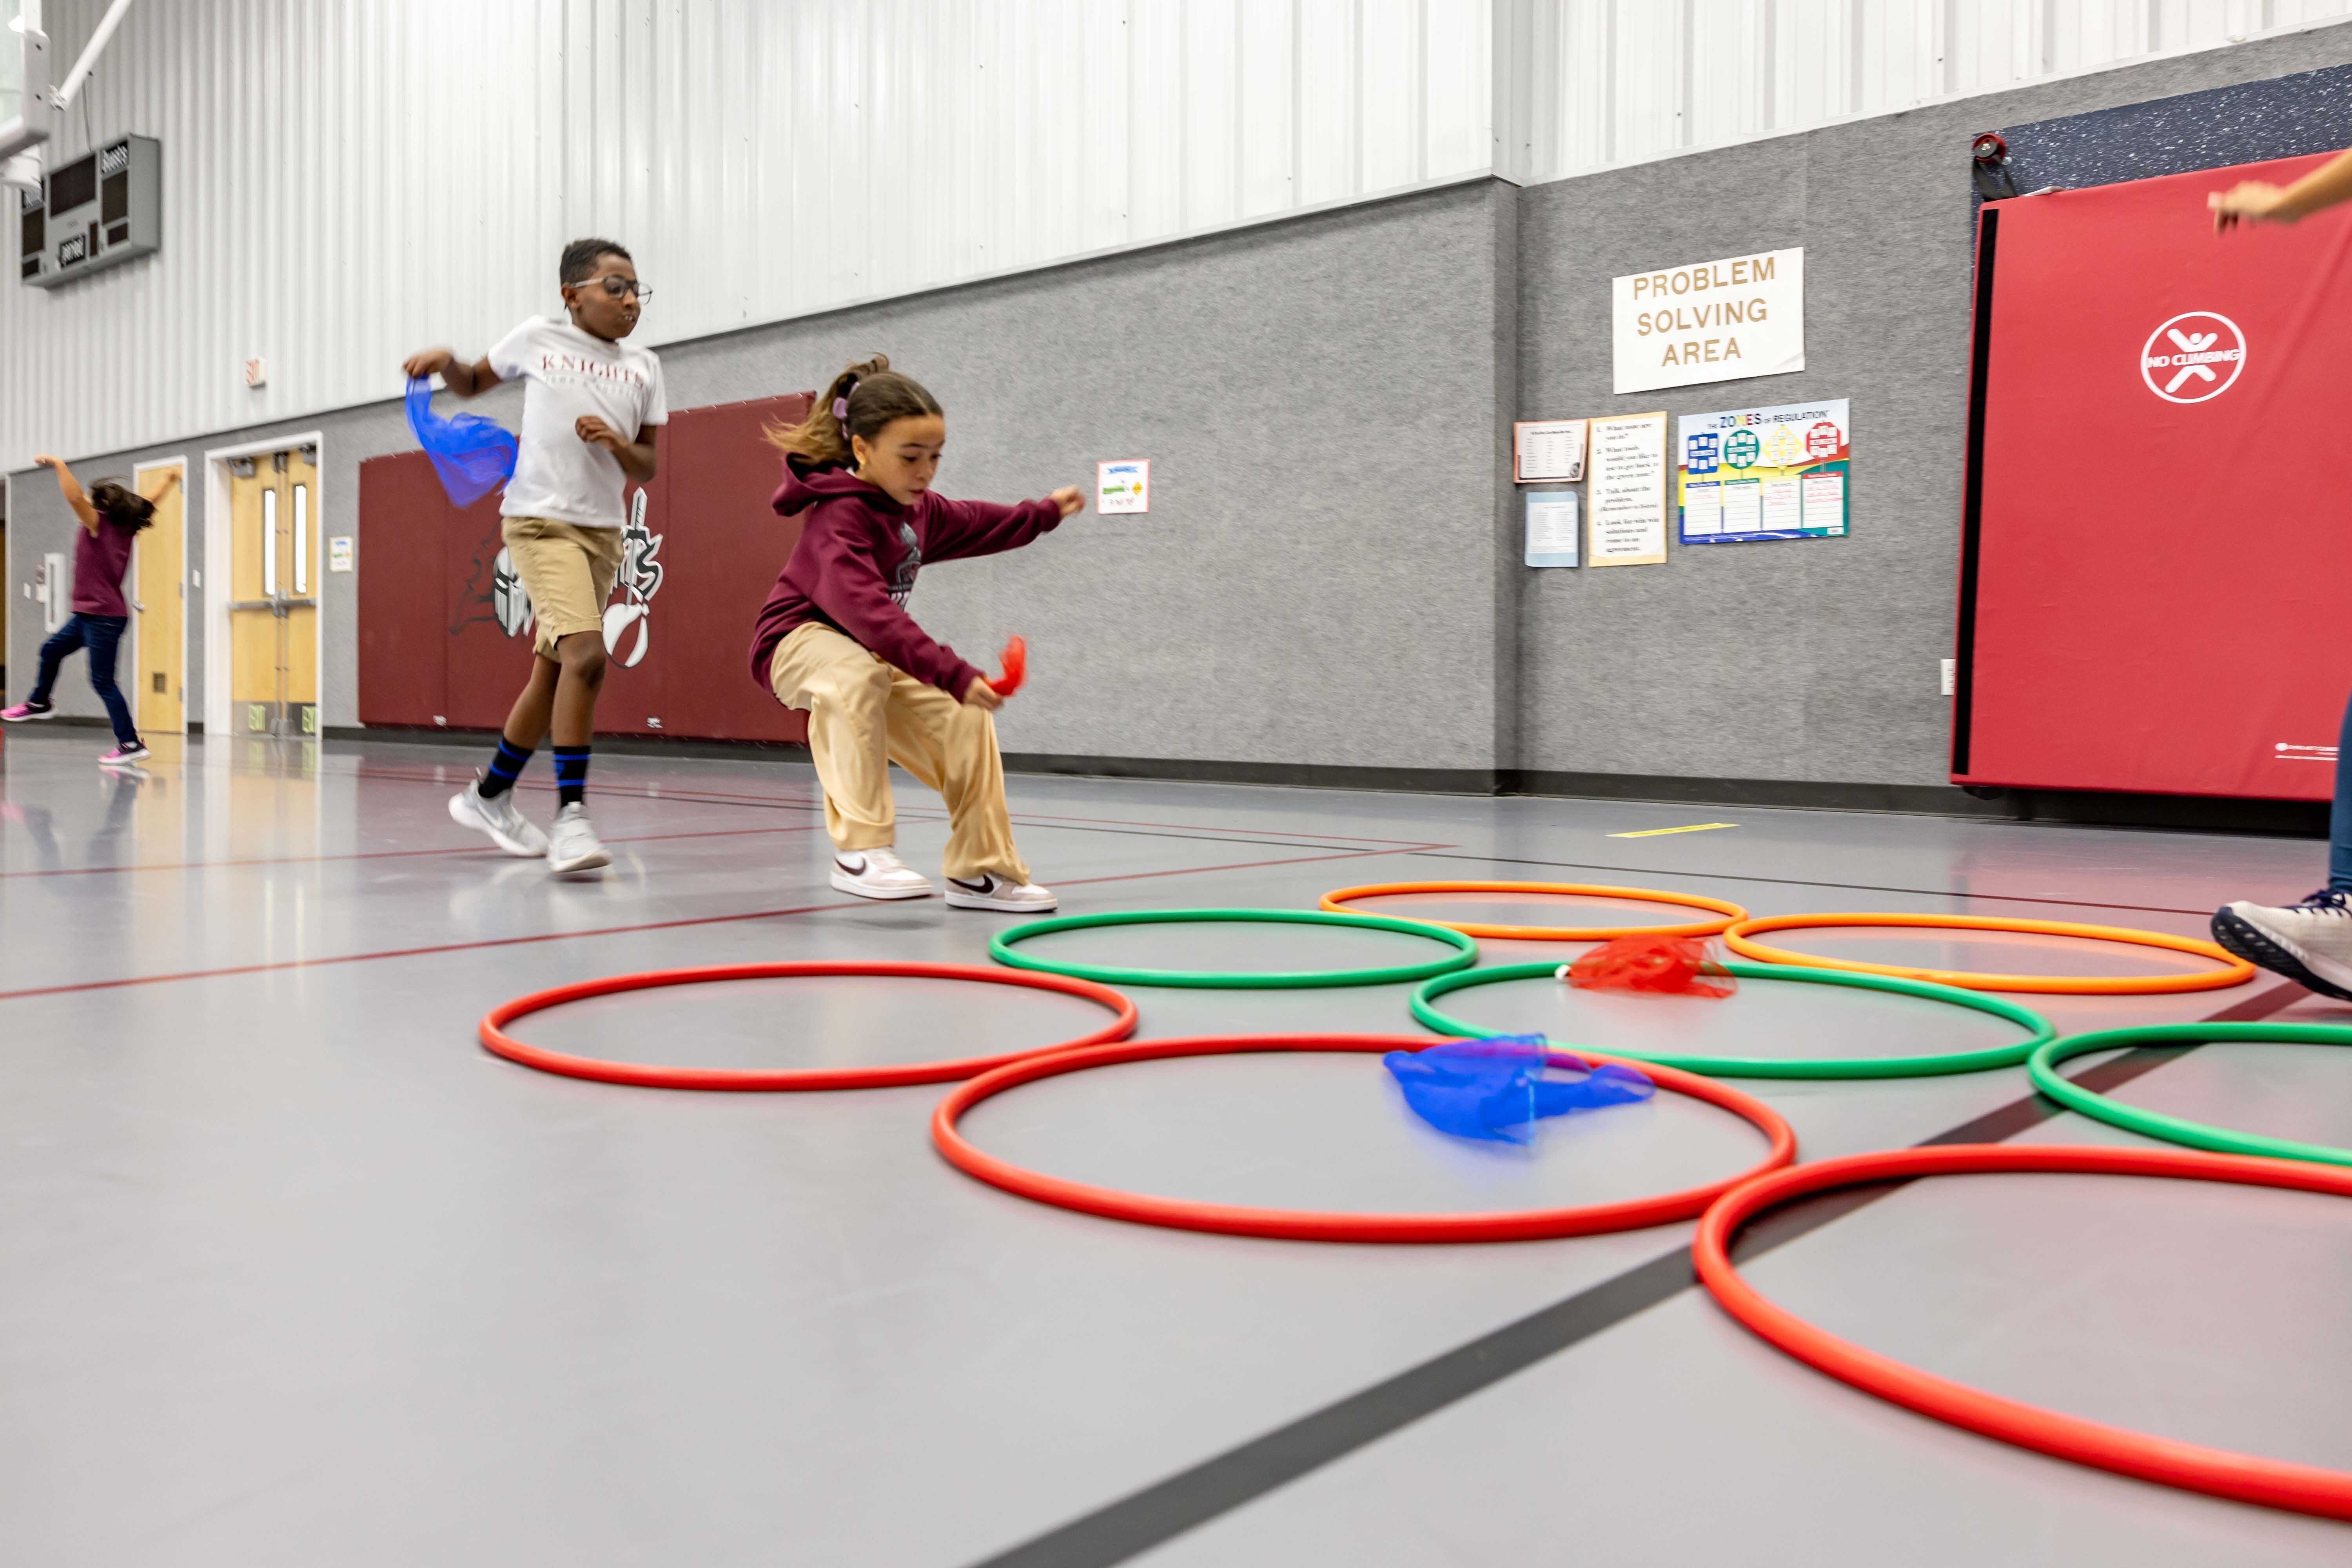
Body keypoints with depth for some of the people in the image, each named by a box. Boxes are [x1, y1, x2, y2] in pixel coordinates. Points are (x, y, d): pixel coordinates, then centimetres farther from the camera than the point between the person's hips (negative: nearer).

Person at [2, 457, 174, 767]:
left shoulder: (99, 525, -12)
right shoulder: (125, 529, 7)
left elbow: (75, 497, -27)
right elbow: (148, 505, 22)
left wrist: (58, 465, -18)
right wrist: (169, 483, 27)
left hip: (104, 617, -9)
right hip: (91, 614, 9)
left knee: (103, 682, -7)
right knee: (51, 650, 26)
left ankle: (130, 743, -7)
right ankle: (40, 703, 45)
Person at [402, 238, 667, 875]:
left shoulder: (643, 368, 10)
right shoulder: (538, 338, 3)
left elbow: (646, 470, 10)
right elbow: (473, 383, 19)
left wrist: (617, 445, -11)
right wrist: (443, 360, -2)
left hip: (602, 532, 5)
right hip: (541, 520, -5)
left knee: (552, 673, 12)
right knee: (586, 654, -24)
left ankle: (490, 795, 30)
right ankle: (571, 815, -21)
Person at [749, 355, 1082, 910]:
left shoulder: (918, 507, 3)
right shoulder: (839, 518, -27)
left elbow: (974, 523, 27)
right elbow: (867, 612, -42)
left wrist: (1044, 513, 39)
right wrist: (953, 675, -49)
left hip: (876, 652, 9)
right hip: (799, 641, -9)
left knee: (964, 720, -2)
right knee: (858, 676, -41)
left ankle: (981, 872, 11)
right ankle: (860, 852, -36)